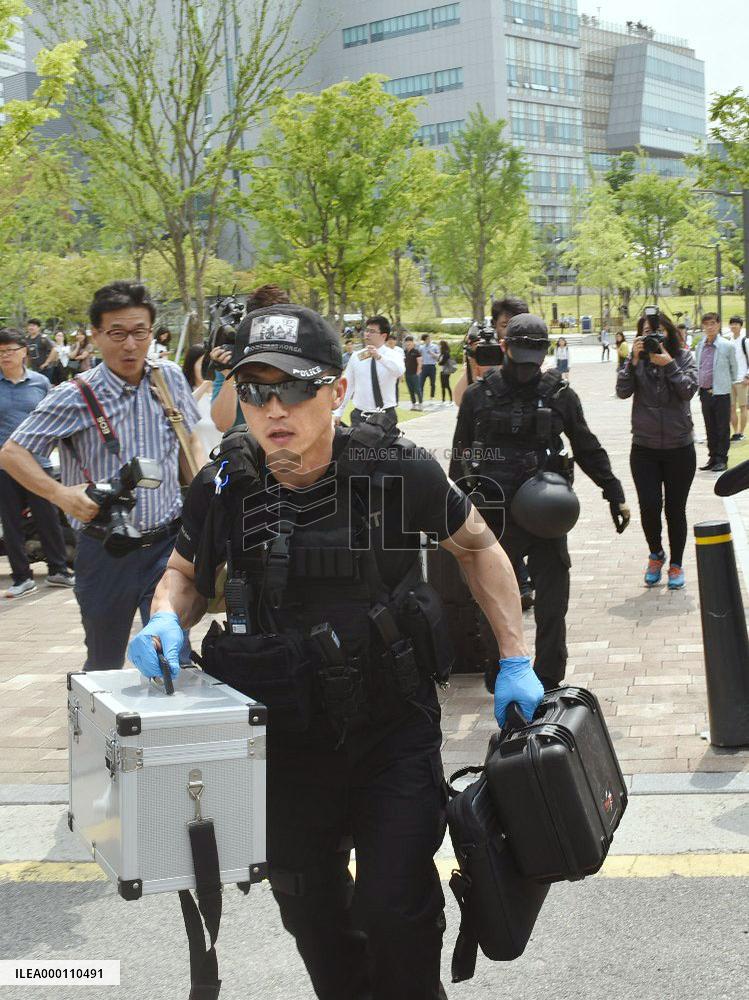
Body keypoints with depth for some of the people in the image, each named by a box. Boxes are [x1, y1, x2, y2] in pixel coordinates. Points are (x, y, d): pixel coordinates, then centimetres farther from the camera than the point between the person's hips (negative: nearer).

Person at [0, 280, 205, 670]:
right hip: (105, 550, -1)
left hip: (166, 544, 2)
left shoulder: (170, 378, 0)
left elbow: (190, 440, 16)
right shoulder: (75, 397, -11)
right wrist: (60, 494, -24)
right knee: (104, 665, 15)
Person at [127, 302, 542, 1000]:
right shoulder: (222, 488, -10)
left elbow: (476, 546, 2)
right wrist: (166, 620, -14)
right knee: (310, 913, 17)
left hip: (394, 731, -2)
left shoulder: (398, 471, -15)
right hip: (282, 738, 3)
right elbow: (186, 573, 9)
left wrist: (515, 662, -1)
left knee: (396, 910, -3)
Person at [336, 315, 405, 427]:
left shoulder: (393, 355, -2)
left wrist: (379, 357, -39)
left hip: (386, 417, -2)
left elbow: (399, 371, -25)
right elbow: (347, 387, 10)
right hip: (359, 416, 2)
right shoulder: (356, 357, 7)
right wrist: (338, 413, 5)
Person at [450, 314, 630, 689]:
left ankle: (548, 681, 11)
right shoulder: (479, 394, 2)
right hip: (494, 514, 0)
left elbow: (589, 450, 11)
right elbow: (460, 454, 9)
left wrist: (614, 495, 9)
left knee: (552, 604, 1)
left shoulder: (560, 394, 2)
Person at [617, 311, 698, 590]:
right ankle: (656, 554, 20)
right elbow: (623, 391, -11)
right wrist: (634, 360, -18)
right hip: (644, 449, 0)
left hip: (680, 448, 0)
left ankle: (676, 565, 22)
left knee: (675, 509, 5)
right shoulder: (636, 361, 1)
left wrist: (668, 364, -20)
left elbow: (688, 390, -13)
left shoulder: (684, 357, 0)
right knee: (649, 506, -8)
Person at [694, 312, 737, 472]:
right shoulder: (700, 346, 6)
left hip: (721, 392, -5)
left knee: (723, 428, 1)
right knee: (710, 428, 12)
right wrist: (699, 385, 14)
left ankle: (722, 459, 7)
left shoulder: (727, 346, -7)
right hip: (705, 392, 5)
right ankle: (713, 458, 20)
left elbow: (734, 368, 4)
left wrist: (729, 383, 11)